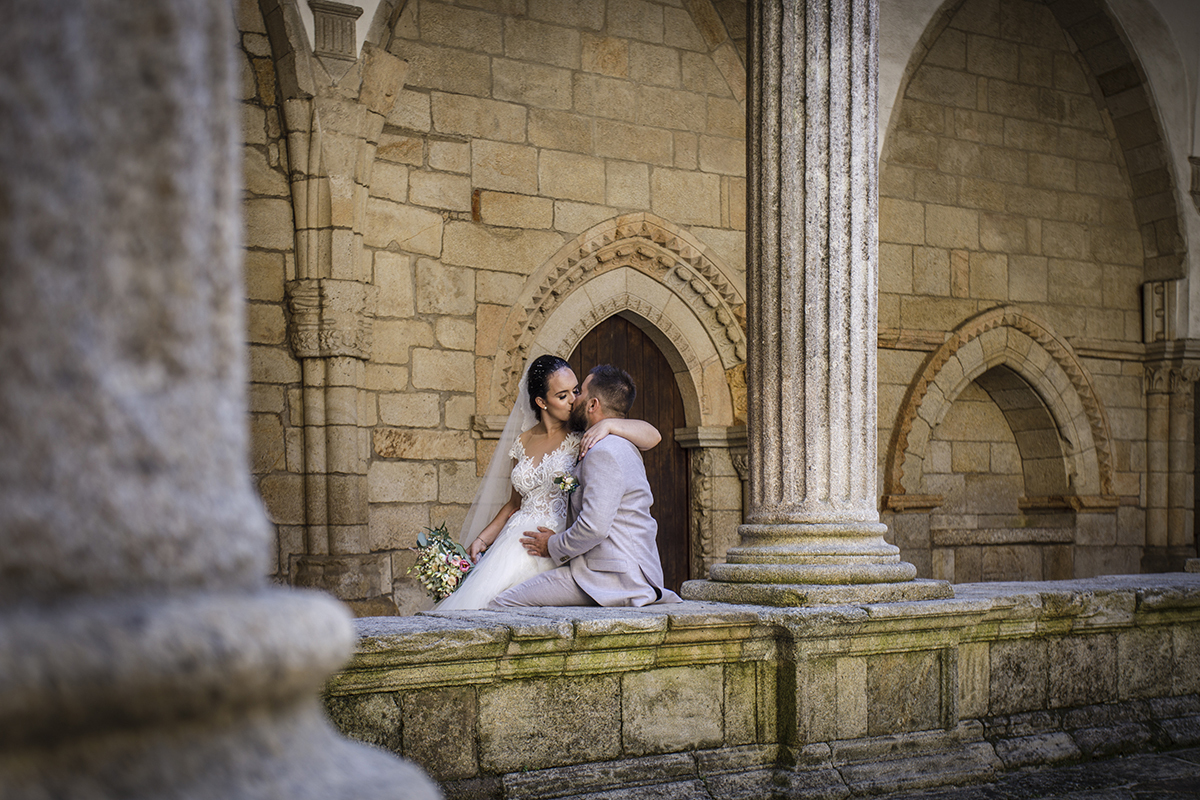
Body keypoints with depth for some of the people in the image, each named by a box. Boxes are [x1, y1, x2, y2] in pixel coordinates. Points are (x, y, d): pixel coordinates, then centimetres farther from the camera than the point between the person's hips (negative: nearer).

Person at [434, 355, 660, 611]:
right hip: (519, 542, 5)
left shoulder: (582, 437, 2)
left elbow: (653, 436, -8)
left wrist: (607, 425, -21)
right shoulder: (524, 442, 16)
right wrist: (483, 538, 13)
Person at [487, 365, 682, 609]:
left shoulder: (604, 453, -15)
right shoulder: (619, 447, 20)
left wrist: (554, 546, -4)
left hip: (614, 578, -11)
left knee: (502, 604, -18)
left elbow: (594, 527, -24)